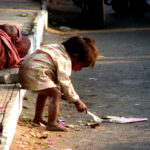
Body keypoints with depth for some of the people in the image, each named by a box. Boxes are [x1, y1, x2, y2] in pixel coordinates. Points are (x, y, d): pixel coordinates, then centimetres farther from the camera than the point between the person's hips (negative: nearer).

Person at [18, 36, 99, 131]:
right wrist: (77, 101, -3)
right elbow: (65, 83, -11)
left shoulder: (59, 49, 21)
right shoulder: (65, 60, -9)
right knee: (56, 93, -17)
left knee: (44, 92, 32)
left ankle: (38, 118, 42)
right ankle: (52, 124, -20)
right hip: (35, 73, -11)